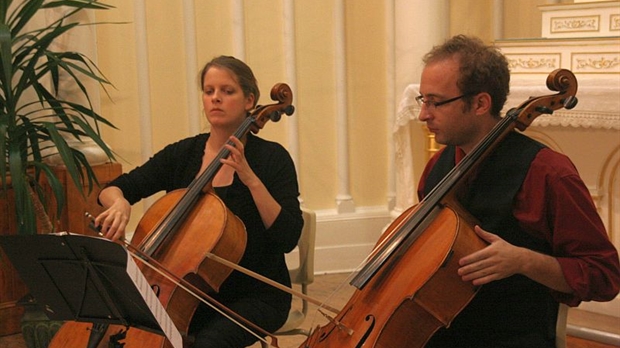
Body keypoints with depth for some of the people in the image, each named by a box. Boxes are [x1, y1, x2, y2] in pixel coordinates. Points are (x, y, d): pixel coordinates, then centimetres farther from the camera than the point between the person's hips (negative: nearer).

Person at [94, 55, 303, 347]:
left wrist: (251, 179, -24)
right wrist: (119, 203, -20)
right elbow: (112, 189, 3)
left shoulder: (271, 157, -6)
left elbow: (288, 238, -15)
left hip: (257, 295, -3)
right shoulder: (181, 154, 4)